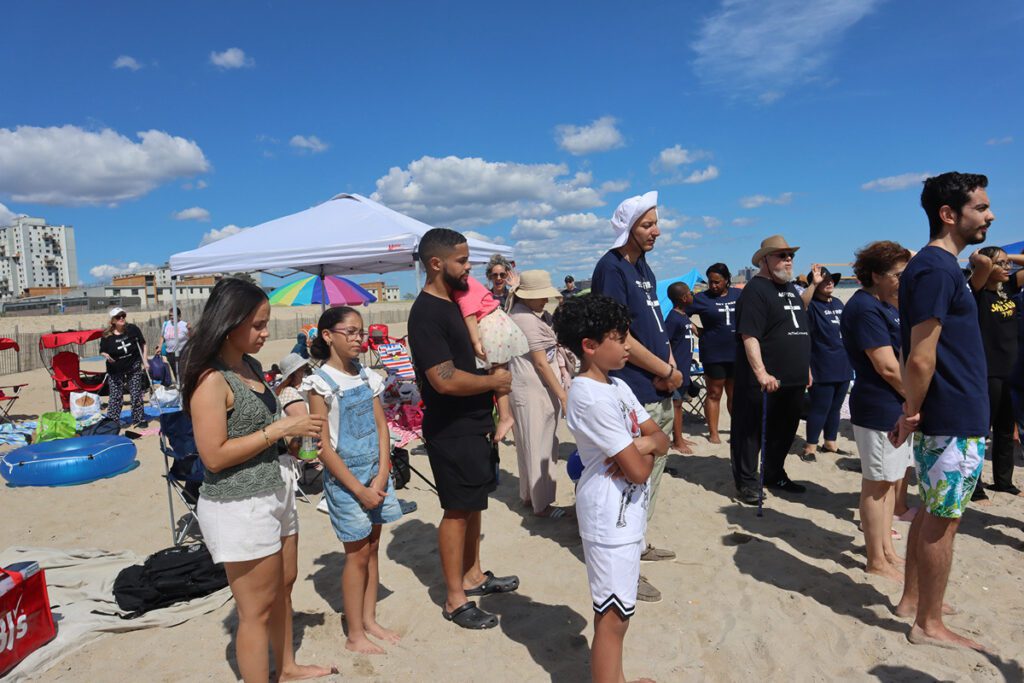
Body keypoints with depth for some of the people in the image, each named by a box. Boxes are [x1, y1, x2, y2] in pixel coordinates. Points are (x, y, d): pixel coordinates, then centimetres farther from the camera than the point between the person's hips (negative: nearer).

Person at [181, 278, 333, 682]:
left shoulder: (251, 365, 7)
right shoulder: (211, 379, -19)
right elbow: (214, 455, -22)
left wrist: (293, 427, 5)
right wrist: (280, 429, -21)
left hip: (276, 493, 9)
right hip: (239, 507, -9)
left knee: (283, 586, 24)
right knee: (257, 609, 5)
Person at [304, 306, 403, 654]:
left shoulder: (367, 376, 5)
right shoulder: (321, 383, -12)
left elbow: (382, 427, 4)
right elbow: (323, 446, -14)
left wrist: (381, 476, -7)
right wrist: (358, 489, -15)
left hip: (376, 472, 6)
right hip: (344, 475, -5)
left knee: (372, 548, 14)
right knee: (357, 554, 4)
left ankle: (369, 620, 30)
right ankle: (355, 635, 21)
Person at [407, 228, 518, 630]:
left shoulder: (454, 303, 11)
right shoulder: (426, 313, -20)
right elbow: (445, 379, -27)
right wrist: (495, 381, -13)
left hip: (475, 424, 9)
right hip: (452, 431, -9)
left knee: (474, 504, 18)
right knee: (457, 510, 1)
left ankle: (473, 576, 35)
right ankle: (455, 600, 16)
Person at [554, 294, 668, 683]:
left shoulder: (616, 386, 7)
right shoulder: (591, 397, -22)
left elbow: (661, 439, 7)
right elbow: (638, 471, -22)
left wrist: (640, 446, -14)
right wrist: (645, 452, -1)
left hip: (626, 510, 9)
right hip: (611, 516, -9)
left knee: (616, 610, 22)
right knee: (614, 616, 3)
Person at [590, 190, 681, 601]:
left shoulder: (643, 267, 15)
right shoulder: (611, 268, -13)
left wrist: (670, 366, -1)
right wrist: (667, 371, -12)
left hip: (660, 393, 9)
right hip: (633, 395, -9)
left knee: (651, 473, 19)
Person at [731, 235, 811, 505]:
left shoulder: (791, 288, 16)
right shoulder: (755, 290, -12)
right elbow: (750, 336, -21)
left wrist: (806, 369, 22)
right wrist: (761, 373, -29)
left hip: (793, 379, 9)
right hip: (763, 381, -9)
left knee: (785, 431, 18)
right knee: (750, 432, 2)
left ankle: (775, 474, 34)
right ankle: (746, 482, 12)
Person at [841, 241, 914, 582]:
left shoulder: (885, 306, 14)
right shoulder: (866, 308, -17)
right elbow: (888, 367, -22)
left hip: (896, 408, 10)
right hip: (879, 410, -10)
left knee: (891, 480, 18)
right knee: (878, 484, 0)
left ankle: (886, 549, 31)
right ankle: (876, 561, 13)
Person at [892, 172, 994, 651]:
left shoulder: (936, 266, 14)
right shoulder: (937, 269, -18)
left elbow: (923, 355, 15)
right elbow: (921, 358, -22)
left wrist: (913, 412, 14)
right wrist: (912, 414, -11)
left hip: (945, 416, 10)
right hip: (955, 421, -10)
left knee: (932, 512, 18)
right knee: (942, 521, 1)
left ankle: (912, 601, 31)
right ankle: (929, 625, 15)